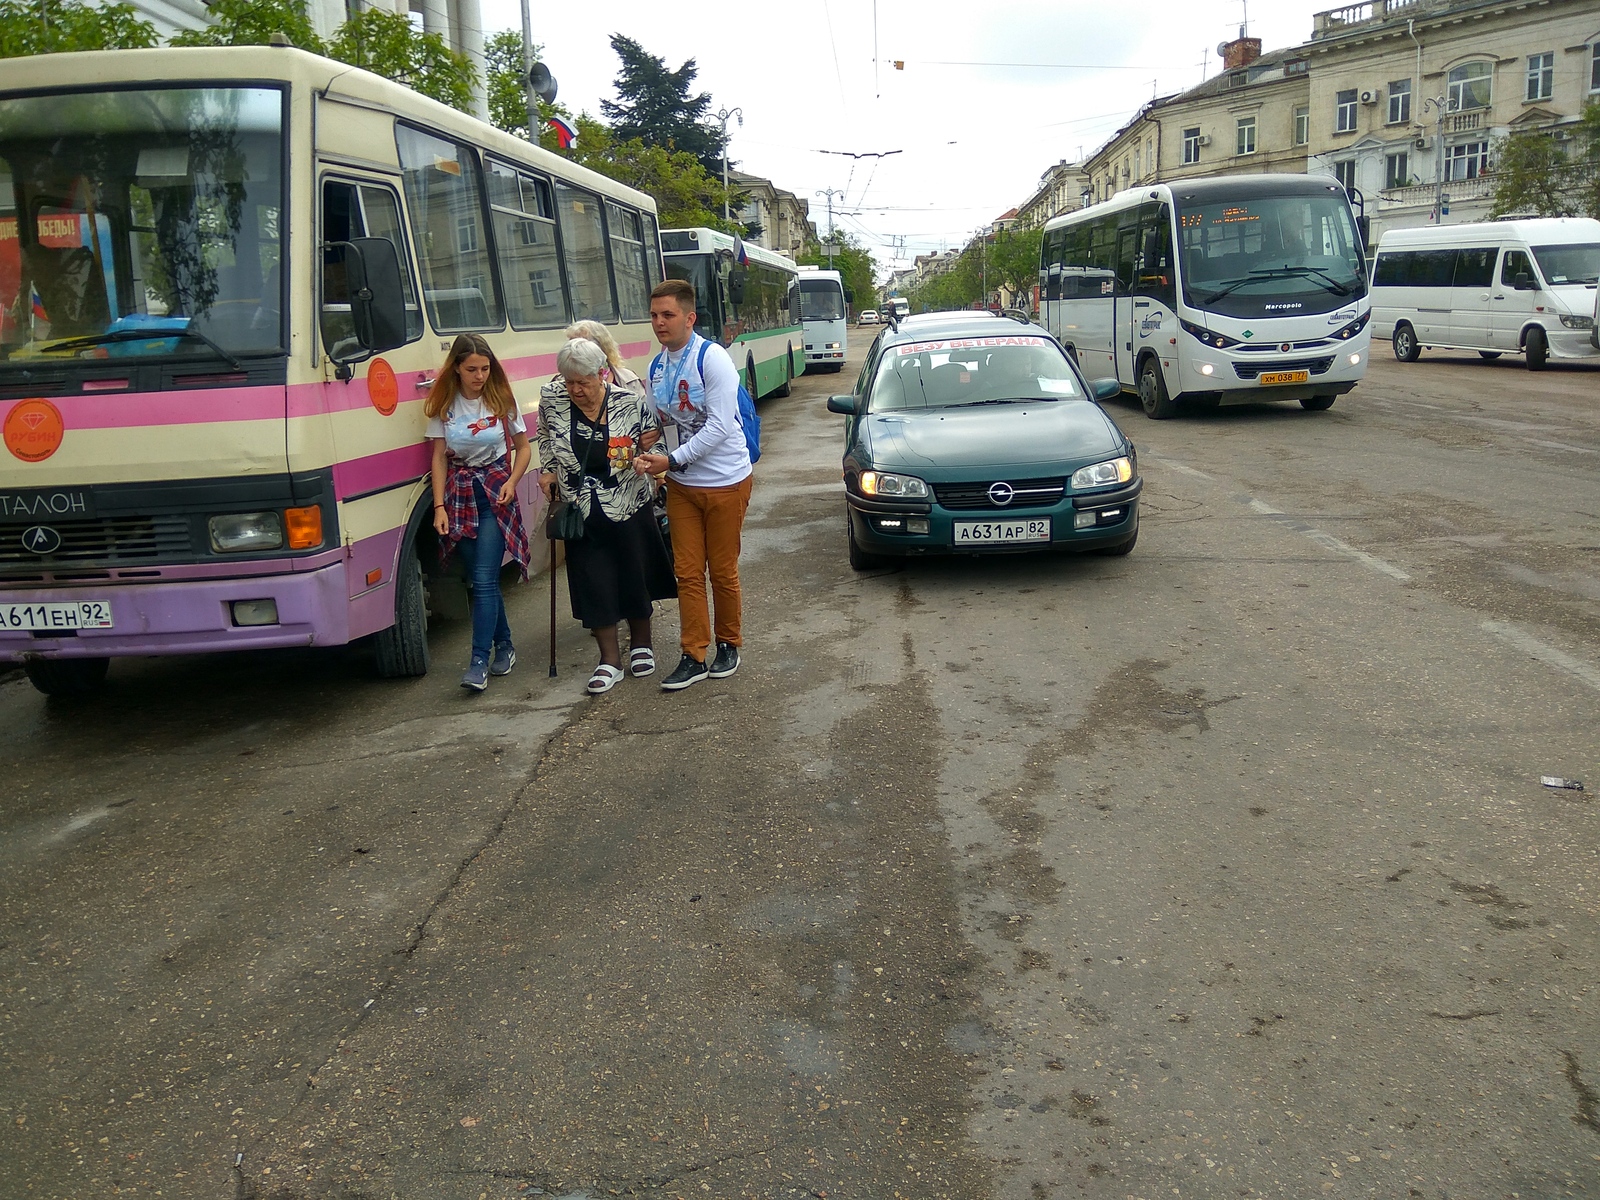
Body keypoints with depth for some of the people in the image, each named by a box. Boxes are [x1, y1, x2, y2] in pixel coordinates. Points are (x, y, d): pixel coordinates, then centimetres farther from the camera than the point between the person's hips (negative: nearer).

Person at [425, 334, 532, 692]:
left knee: (484, 579, -11)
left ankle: (479, 662, -11)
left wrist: (512, 482, -10)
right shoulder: (443, 405, 1)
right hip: (458, 493, 2)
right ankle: (504, 646, 23)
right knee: (479, 579, 6)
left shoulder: (501, 400, -1)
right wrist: (439, 506, -6)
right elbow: (439, 458, 2)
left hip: (495, 491, -2)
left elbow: (523, 448, 7)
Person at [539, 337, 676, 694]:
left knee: (635, 577, 12)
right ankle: (610, 660, 14)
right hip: (582, 513, 2)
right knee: (592, 584, 3)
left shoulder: (630, 404, -12)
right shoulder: (552, 399, -6)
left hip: (629, 508, -1)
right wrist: (546, 470, 8)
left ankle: (641, 645, 33)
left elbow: (654, 434, 5)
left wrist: (649, 443, -15)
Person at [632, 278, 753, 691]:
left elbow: (719, 426, -22)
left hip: (724, 482, -6)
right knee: (687, 573, 6)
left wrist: (671, 461, -21)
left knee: (722, 571, 6)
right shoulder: (657, 367, 5)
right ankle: (694, 657, 12)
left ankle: (728, 644, 25)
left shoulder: (712, 359, -16)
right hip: (681, 485, 6)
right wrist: (644, 454, -7)